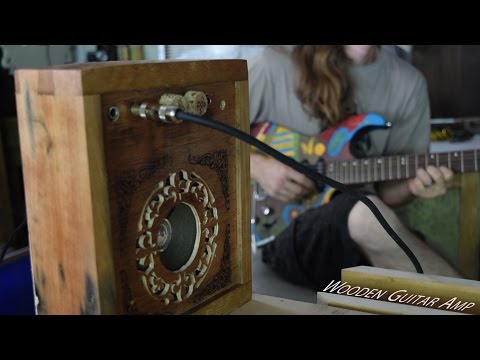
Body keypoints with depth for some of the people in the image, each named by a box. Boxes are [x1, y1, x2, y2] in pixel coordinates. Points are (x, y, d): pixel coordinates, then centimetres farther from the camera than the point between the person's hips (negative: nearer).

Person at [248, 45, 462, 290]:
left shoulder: (409, 83, 5)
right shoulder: (276, 65, -5)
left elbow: (384, 191, 9)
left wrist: (412, 186, -12)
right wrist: (256, 165, -11)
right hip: (285, 232, -3)